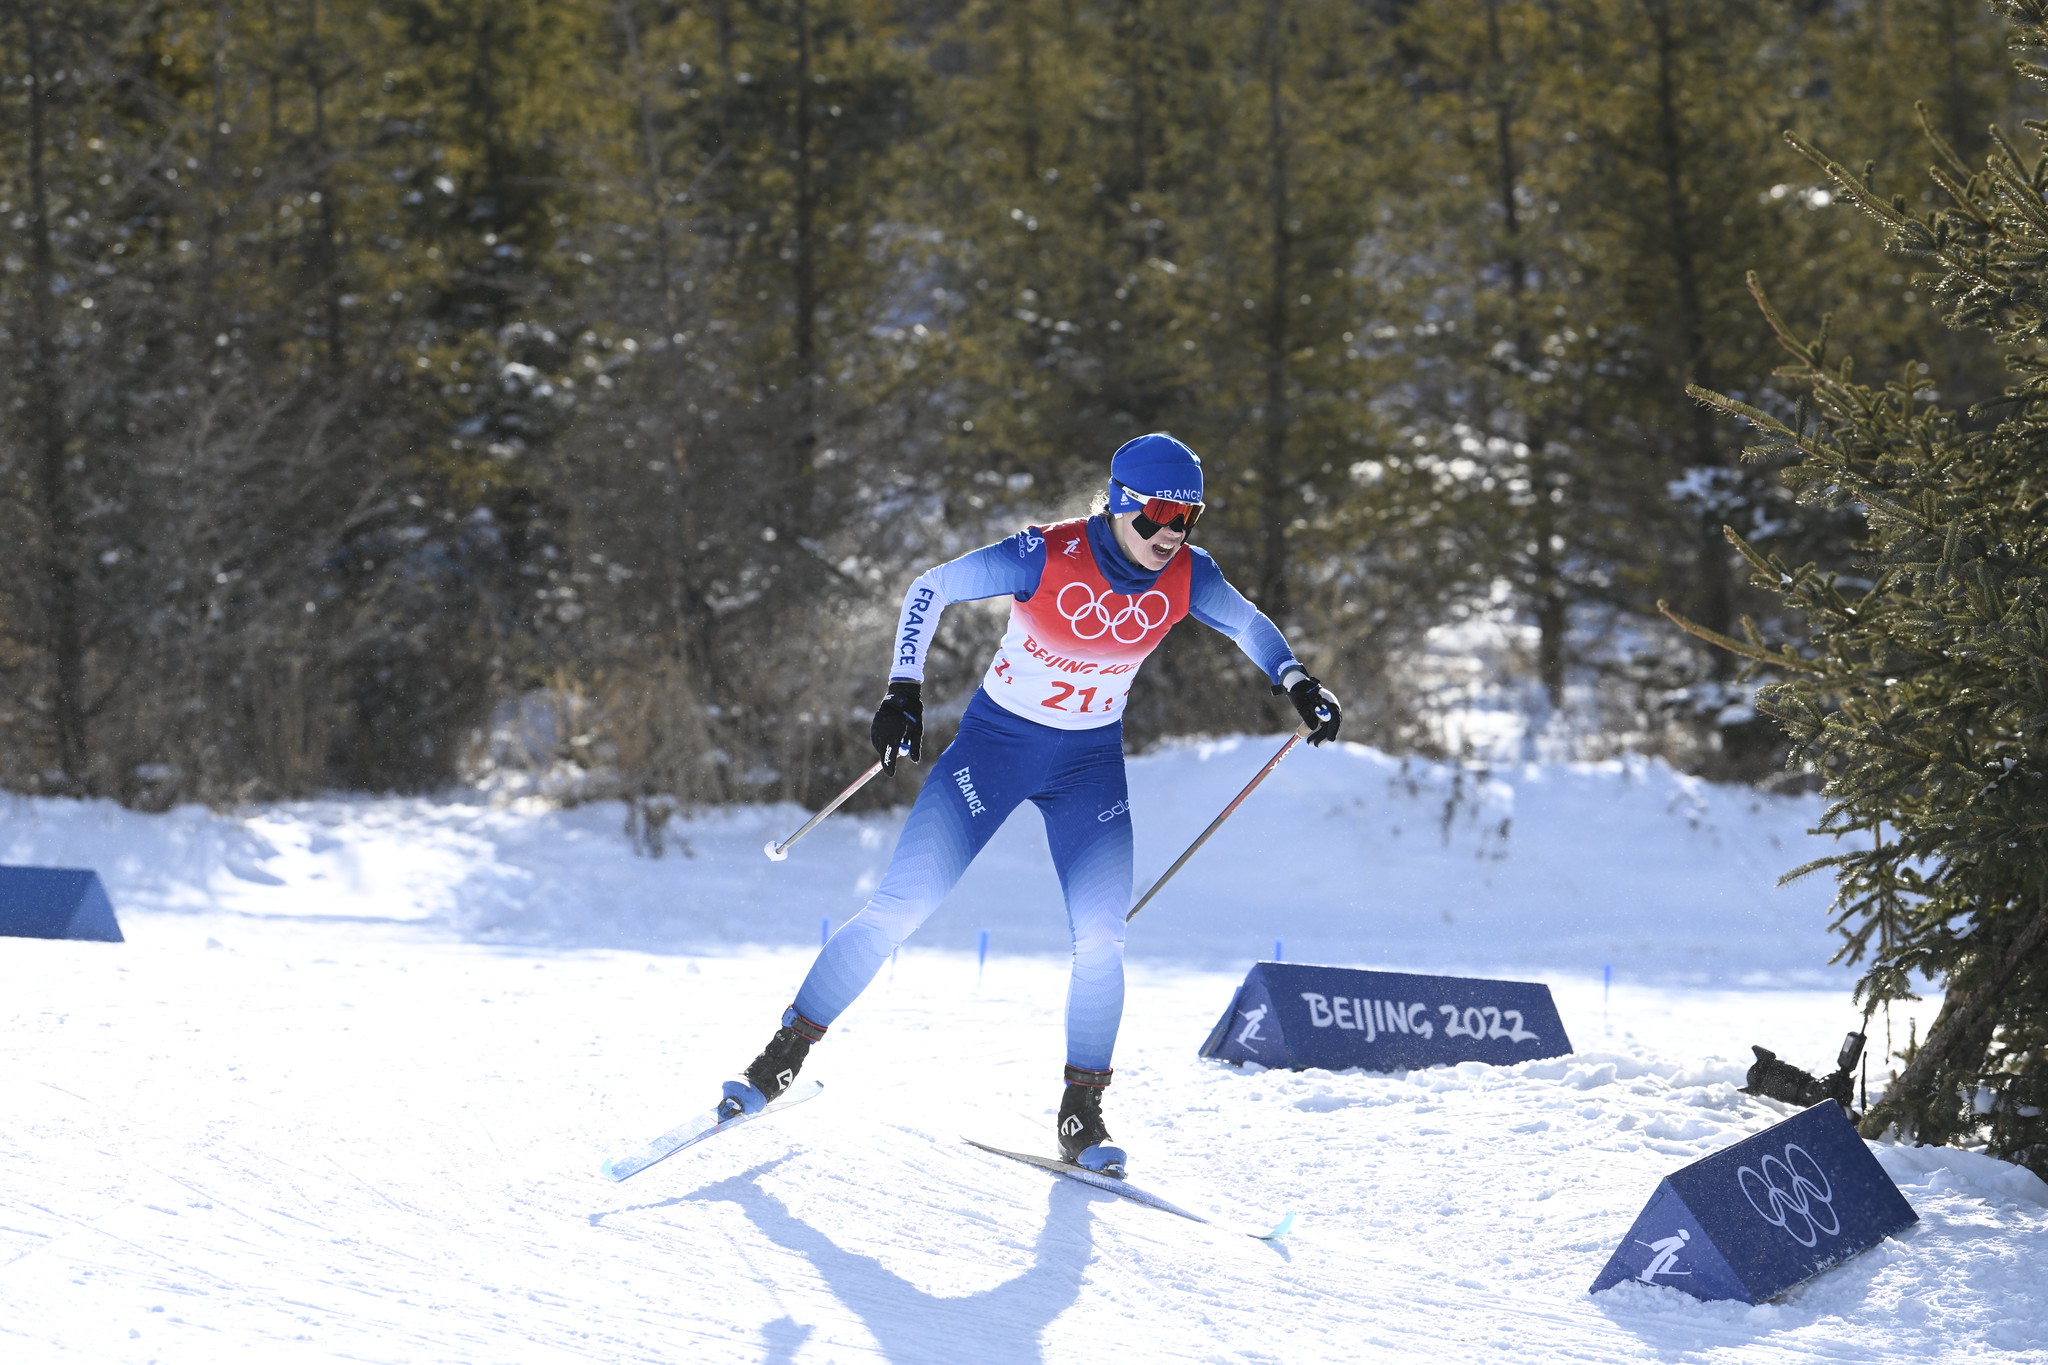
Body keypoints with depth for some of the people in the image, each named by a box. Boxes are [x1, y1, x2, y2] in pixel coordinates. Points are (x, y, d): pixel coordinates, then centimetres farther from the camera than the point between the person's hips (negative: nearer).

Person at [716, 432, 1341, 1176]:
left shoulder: (1186, 577, -13)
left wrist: (1298, 683, -4)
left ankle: (1082, 1115, 2)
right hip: (997, 739, -3)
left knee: (1101, 935, -12)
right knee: (900, 906, -8)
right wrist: (904, 691, -20)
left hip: (1091, 761, 3)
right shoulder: (1047, 557, -24)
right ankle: (783, 1057, 4)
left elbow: (1248, 623, 9)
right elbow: (931, 588, -12)